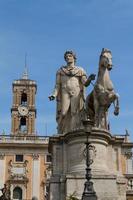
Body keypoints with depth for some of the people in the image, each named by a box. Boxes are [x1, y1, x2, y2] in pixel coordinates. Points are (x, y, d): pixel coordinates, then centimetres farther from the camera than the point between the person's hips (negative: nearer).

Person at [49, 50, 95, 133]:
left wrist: (90, 79, -17)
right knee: (63, 113, -14)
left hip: (76, 93, 0)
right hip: (65, 93, 1)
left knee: (75, 113, -14)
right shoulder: (61, 70, 19)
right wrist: (54, 95, -4)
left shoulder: (80, 70, 16)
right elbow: (58, 85, 12)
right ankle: (62, 134, -14)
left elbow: (85, 83, 5)